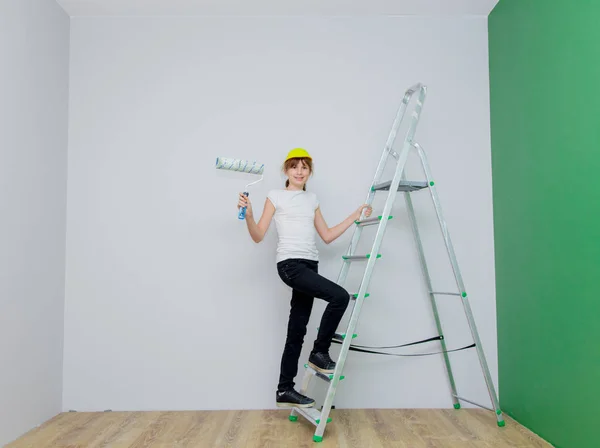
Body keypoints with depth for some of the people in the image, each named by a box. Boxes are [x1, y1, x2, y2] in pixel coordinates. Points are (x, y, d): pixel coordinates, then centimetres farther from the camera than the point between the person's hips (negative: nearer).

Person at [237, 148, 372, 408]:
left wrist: (355, 216, 16)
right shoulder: (275, 197, 2)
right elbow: (258, 236, -2)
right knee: (340, 296, -20)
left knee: (297, 329, 7)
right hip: (290, 265, -6)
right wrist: (248, 215, -20)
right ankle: (319, 353, 1)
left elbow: (327, 236, 18)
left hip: (309, 265, 6)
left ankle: (285, 390, 19)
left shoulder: (312, 200, 18)